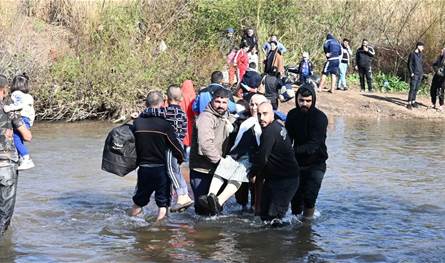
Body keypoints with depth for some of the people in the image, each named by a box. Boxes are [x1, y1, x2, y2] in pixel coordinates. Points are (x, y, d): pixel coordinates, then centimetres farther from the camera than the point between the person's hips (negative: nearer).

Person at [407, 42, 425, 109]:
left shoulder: (421, 55, 14)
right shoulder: (412, 54, -5)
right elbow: (409, 64, -6)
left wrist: (422, 73, 12)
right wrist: (411, 73, -14)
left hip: (420, 75, 6)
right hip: (414, 75, -6)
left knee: (416, 89, 7)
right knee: (412, 89, -10)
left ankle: (413, 101, 14)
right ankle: (409, 103, -10)